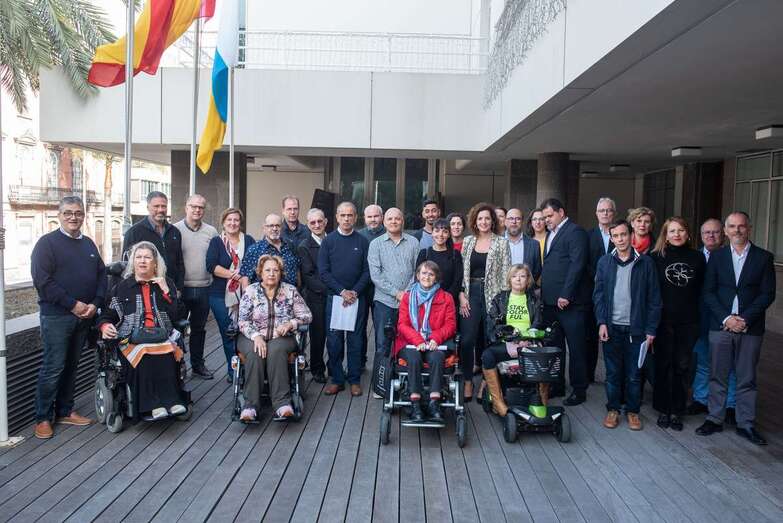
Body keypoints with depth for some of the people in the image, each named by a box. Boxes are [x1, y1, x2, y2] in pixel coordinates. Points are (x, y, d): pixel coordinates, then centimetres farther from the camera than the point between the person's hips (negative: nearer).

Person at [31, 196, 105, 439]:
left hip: (85, 316, 6)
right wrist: (73, 304, -15)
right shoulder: (47, 243, -5)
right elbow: (42, 280, -13)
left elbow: (101, 274, 13)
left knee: (71, 366, 14)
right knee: (53, 368, -2)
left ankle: (65, 411, 25)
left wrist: (95, 304, -3)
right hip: (56, 316, -6)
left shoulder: (88, 244, 14)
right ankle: (43, 418, 11)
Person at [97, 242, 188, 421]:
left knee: (166, 354, -33)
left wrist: (166, 291, -1)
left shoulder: (167, 283, 17)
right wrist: (105, 325, -7)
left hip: (163, 337, 0)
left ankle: (171, 401, -33)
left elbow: (179, 315, 9)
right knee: (144, 355, -33)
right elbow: (107, 314, 16)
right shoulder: (123, 287, 18)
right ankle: (154, 405, -34)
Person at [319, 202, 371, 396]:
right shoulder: (328, 241, 2)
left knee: (355, 340, 5)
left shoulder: (362, 241, 4)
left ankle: (354, 380, 14)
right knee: (334, 340, 2)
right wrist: (342, 291, -10)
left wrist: (355, 292, -10)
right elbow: (323, 271, -2)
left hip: (357, 298, 0)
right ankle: (336, 380, 13)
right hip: (334, 297, 0)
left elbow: (367, 271, 2)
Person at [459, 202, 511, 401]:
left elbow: (505, 273, -1)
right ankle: (468, 381, 7)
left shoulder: (501, 243, 3)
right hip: (470, 295, 2)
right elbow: (461, 271, 10)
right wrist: (461, 295, 0)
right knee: (467, 339, -6)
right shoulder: (468, 241, 10)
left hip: (491, 295, -2)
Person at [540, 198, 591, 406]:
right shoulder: (551, 233, 19)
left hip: (570, 302, -8)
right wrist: (542, 290, 9)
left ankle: (579, 390, 12)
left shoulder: (575, 232, -7)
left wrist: (565, 295, -19)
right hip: (551, 301, 8)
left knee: (576, 347, 2)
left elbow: (577, 264, -16)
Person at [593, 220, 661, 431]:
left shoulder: (646, 263, -1)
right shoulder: (604, 262, 4)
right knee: (613, 373, 9)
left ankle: (633, 411, 22)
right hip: (612, 327, 1)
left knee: (634, 375, 7)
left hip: (636, 329, -1)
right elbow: (598, 294, 4)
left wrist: (651, 329, -5)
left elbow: (654, 299, -1)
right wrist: (601, 322, -6)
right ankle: (613, 409, 22)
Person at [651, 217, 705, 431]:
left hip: (688, 322, 2)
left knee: (682, 366, 7)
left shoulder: (697, 257, 4)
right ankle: (662, 409, 19)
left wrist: (699, 316, 2)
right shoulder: (657, 257, -2)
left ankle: (677, 411, 19)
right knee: (663, 365, 6)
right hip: (663, 320, -1)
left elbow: (702, 289, 8)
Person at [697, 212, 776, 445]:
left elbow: (768, 294, -3)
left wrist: (745, 319, -12)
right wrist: (726, 318, -10)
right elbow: (708, 292, 2)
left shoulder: (764, 257, 2)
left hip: (750, 328, -1)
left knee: (747, 379, 7)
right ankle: (715, 419, 18)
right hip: (720, 326, 1)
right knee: (717, 376, 7)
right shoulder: (717, 256, 5)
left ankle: (746, 424, 18)